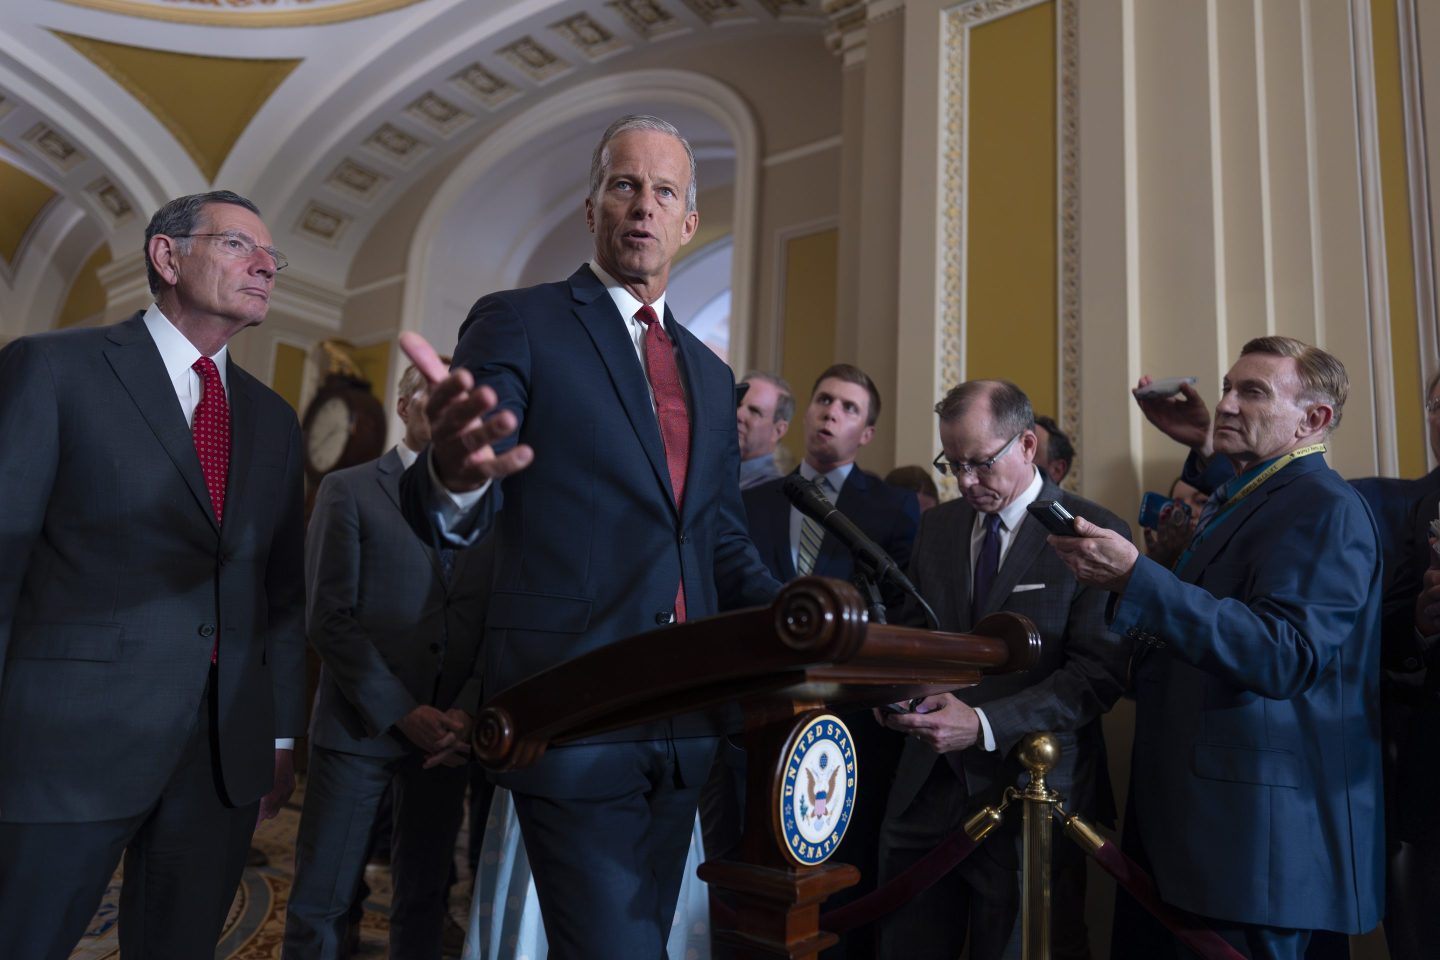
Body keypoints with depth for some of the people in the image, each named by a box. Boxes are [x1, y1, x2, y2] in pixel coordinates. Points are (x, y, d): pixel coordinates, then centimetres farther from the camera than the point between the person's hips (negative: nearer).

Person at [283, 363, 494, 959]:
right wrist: (403, 713, -13)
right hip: (362, 725, -3)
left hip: (450, 732, 3)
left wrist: (467, 710, -8)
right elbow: (329, 618, -7)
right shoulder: (348, 490, 1)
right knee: (321, 903, 4)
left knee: (425, 899, 13)